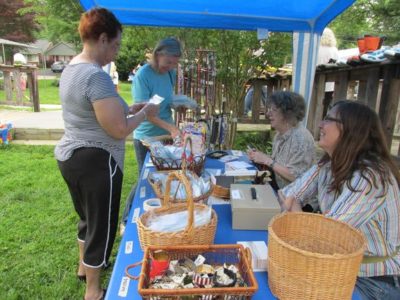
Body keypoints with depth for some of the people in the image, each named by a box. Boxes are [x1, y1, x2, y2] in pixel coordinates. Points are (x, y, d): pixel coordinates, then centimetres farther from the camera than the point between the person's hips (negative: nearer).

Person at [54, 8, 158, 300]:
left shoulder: (72, 68, 8)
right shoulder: (96, 76, -23)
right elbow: (119, 130, -24)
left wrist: (129, 109, 11)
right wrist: (144, 113, -8)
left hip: (70, 155, 10)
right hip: (95, 162, -10)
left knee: (88, 217, 27)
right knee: (102, 225, 9)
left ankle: (85, 266, 49)